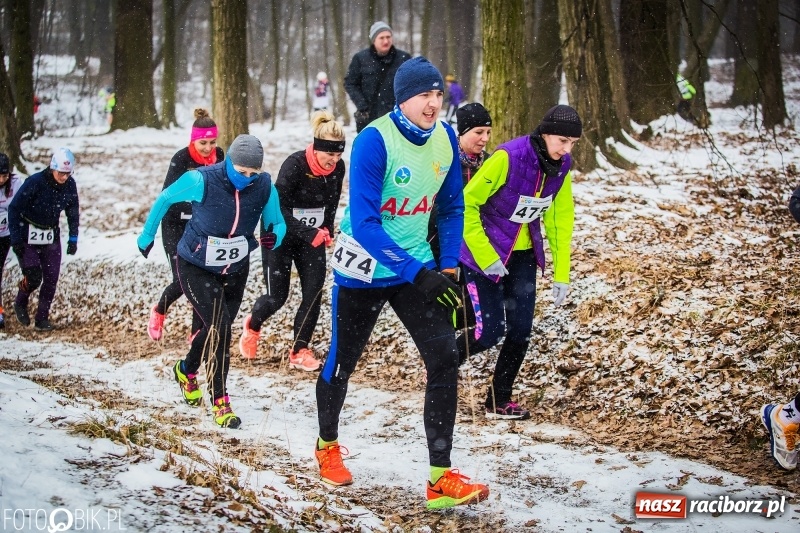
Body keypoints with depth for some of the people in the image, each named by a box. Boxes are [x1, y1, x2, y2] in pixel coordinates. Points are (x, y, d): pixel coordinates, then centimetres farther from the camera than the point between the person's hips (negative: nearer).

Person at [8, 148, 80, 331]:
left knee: (51, 279, -1)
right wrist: (16, 238, -17)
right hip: (28, 236, -4)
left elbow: (73, 212, 7)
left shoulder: (70, 185, -8)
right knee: (33, 277, -12)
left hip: (51, 237, 4)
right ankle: (20, 303, 19)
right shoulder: (34, 182, -23)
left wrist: (73, 238, 4)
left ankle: (42, 318, 11)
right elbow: (14, 208, -16)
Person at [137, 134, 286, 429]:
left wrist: (274, 236, -27)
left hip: (236, 269, 5)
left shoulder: (264, 186, -16)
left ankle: (187, 370, 49)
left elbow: (277, 222, -3)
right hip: (196, 269, -5)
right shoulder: (202, 181, -26)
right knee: (219, 327, -17)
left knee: (218, 328, 19)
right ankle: (220, 401, -7)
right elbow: (165, 199, -9)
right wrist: (147, 235, 2)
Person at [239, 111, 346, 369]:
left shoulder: (338, 167, -9)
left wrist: (327, 230, -2)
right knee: (277, 296, 1)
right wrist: (308, 233, -30)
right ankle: (253, 324, 34)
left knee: (314, 293, -5)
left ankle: (300, 351, 8)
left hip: (313, 236, 5)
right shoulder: (295, 164, -26)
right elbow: (279, 207, -25)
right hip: (281, 235, -5)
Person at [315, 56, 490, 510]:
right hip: (363, 270, -4)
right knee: (342, 363, 13)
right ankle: (328, 445, 41)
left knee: (445, 360, -10)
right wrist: (419, 274, -31)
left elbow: (452, 207, 7)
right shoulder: (374, 141, -23)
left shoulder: (445, 137, -5)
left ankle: (441, 479, -6)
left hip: (419, 268, 4)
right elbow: (364, 224, -27)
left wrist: (448, 267, -3)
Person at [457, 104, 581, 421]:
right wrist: (485, 257, -21)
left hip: (523, 257, 6)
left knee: (520, 331, 2)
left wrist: (561, 275, 3)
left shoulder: (561, 167, -6)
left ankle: (499, 401, 18)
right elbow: (466, 203, -22)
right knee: (491, 330, -9)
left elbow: (561, 221, 4)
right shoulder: (507, 158, -26)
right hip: (484, 255, -6)